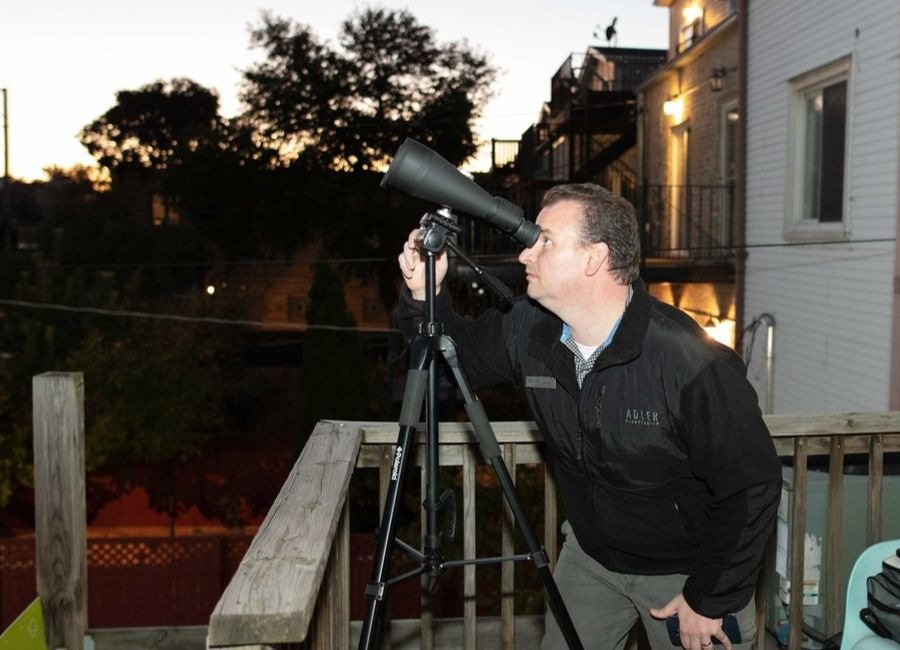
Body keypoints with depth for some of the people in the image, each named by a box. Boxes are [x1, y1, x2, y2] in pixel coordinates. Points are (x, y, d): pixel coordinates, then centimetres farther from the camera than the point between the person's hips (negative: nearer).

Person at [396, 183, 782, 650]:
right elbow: (460, 358, 3)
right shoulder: (527, 330, -16)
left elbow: (753, 486, -23)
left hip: (688, 570, -4)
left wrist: (712, 600, -15)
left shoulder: (692, 364, -32)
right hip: (591, 552, 5)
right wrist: (423, 296, -17)